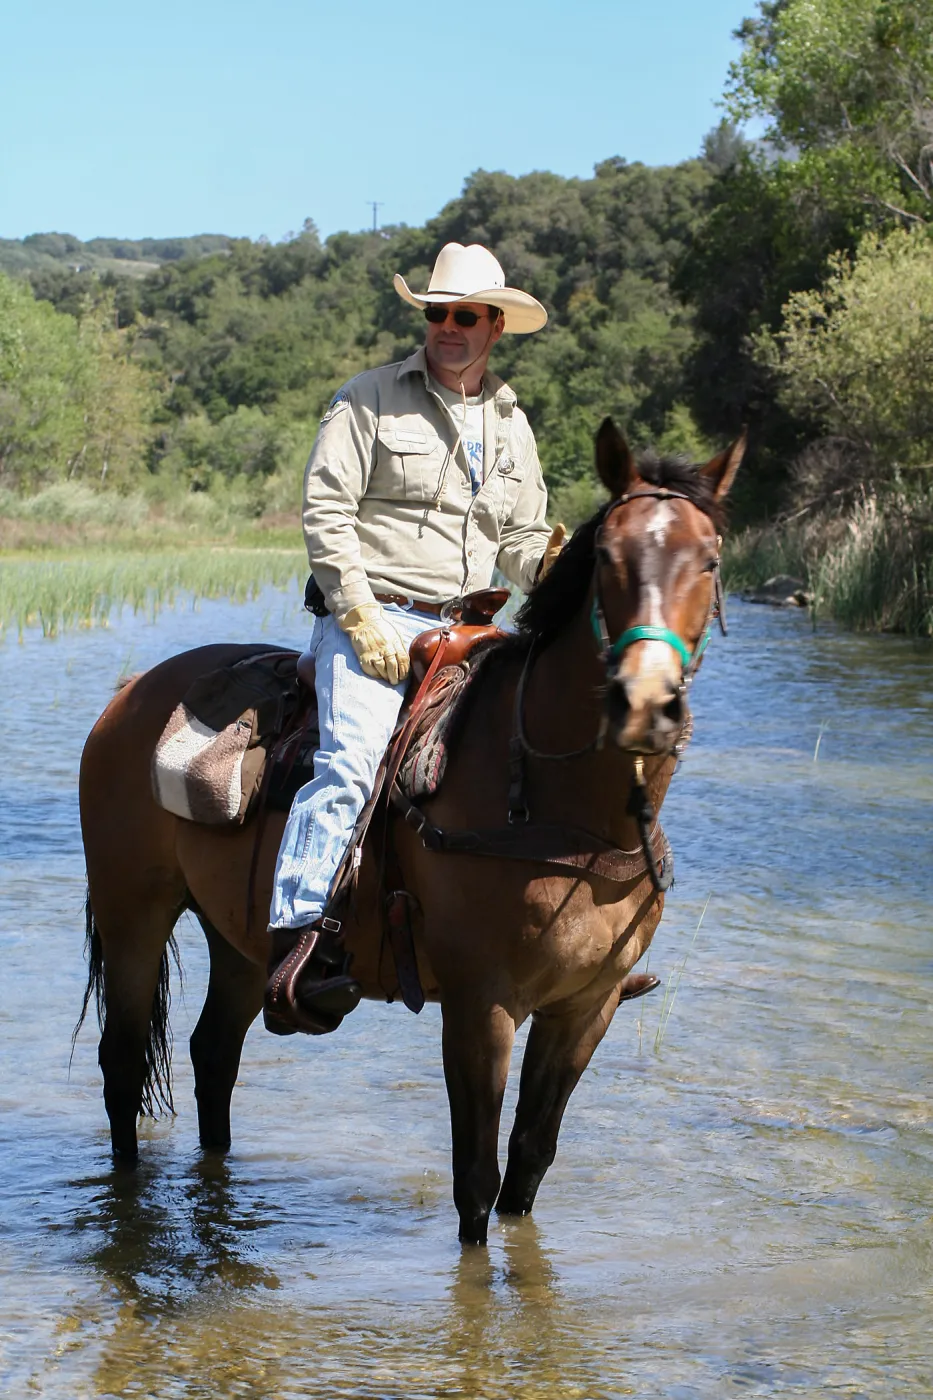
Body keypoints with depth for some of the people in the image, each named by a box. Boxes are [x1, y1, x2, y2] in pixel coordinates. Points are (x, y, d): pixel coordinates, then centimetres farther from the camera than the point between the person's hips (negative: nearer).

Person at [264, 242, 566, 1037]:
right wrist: (362, 620, -13)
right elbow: (326, 514, -5)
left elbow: (521, 541, 21)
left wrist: (551, 565, -3)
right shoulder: (373, 399, 1)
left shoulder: (511, 425, 17)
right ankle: (300, 937, -31)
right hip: (368, 617, -6)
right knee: (352, 762, -25)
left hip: (462, 629, 6)